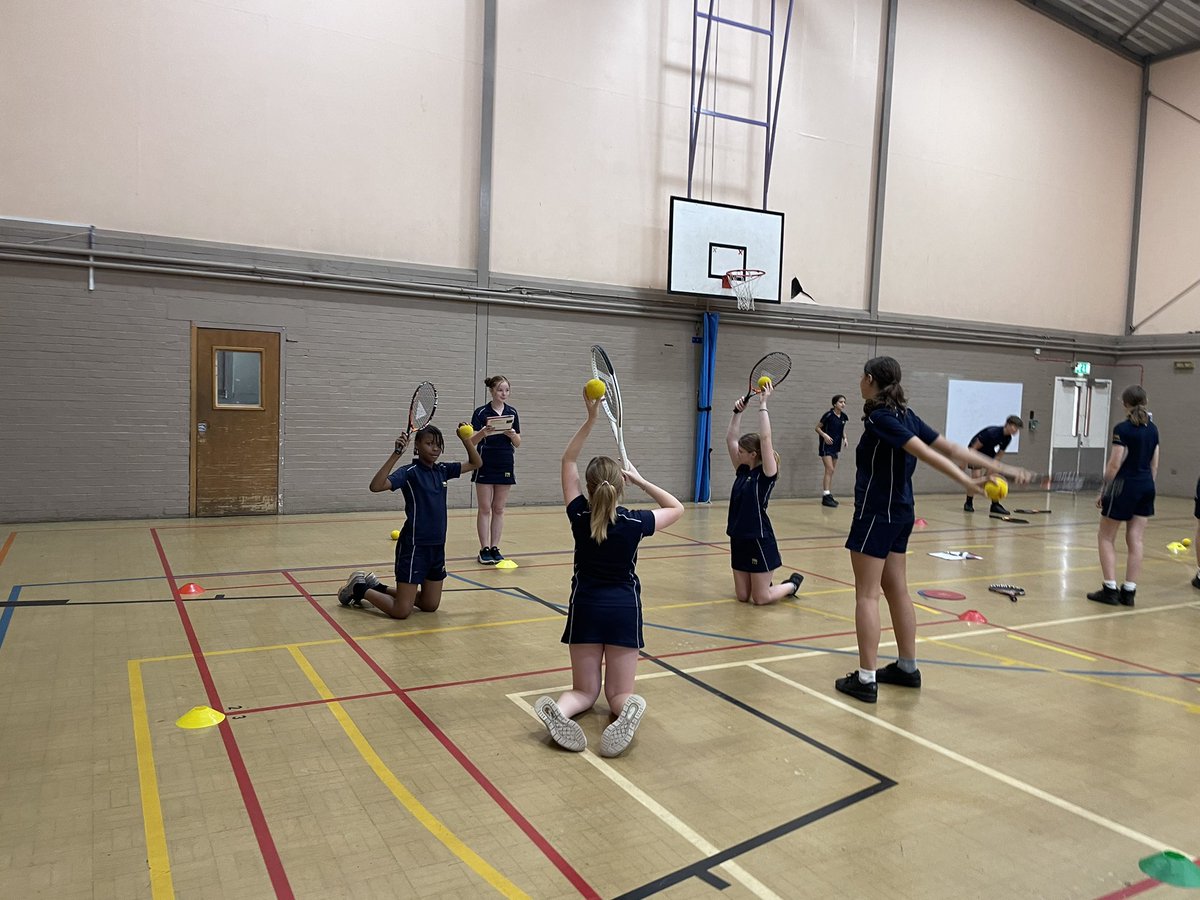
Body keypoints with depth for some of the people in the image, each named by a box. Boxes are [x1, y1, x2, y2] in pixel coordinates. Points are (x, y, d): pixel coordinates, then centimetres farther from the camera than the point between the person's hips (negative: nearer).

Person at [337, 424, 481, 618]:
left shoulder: (442, 470, 7)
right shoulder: (409, 472, -12)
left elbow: (475, 464, 16)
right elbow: (376, 486, -28)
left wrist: (466, 439, 0)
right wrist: (396, 454, -34)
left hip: (437, 546, 7)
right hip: (414, 546, -7)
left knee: (430, 606, 16)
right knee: (402, 611, -4)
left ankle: (378, 587, 32)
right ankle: (359, 588, 20)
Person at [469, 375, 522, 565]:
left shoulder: (512, 413, 6)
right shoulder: (481, 412, -5)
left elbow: (518, 443, 6)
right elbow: (472, 441, -10)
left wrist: (512, 434, -16)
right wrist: (483, 433, -30)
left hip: (505, 465, 3)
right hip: (485, 465, -3)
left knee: (499, 509, 7)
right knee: (484, 509, 0)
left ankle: (495, 548, 12)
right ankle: (484, 550, 4)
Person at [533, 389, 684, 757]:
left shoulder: (579, 517, -8)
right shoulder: (634, 523, -10)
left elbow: (567, 460, 4)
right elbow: (677, 508, 11)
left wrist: (590, 418, -3)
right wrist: (641, 480, 5)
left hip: (586, 607, 1)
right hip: (624, 609, -1)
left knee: (584, 690, 14)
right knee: (620, 693, 10)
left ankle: (560, 709, -21)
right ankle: (629, 709, -28)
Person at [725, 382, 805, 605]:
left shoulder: (766, 474, -11)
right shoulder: (743, 471, 6)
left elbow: (765, 438, -23)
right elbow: (730, 439, 7)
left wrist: (763, 405, -21)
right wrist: (738, 411, 0)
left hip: (759, 540, -7)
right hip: (739, 538, 7)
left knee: (761, 599, 2)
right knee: (742, 596, 10)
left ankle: (792, 583, 27)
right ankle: (765, 582, 38)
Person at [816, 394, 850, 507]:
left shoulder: (843, 417, 4)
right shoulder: (829, 415, -13)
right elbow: (817, 428, -6)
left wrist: (845, 438, 1)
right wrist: (825, 435, -22)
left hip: (835, 447, 7)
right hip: (826, 446, -7)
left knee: (831, 472, 10)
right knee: (829, 469, -16)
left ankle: (829, 496, 16)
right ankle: (826, 496, -16)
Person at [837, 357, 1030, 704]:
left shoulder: (879, 418, -17)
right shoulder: (905, 416, 8)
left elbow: (926, 453, -25)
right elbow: (950, 448, 5)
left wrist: (967, 482, -31)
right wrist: (1001, 468, 6)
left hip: (876, 515, -9)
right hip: (900, 513, 9)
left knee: (867, 595, -4)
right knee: (897, 590, 15)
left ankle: (866, 680, -1)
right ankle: (907, 668, 25)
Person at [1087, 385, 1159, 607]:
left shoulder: (1123, 429, -14)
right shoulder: (1153, 429, 7)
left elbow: (1114, 466, -15)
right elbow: (1154, 465, 12)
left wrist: (1104, 490, -5)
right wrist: (1147, 487, 20)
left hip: (1125, 485, -7)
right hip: (1146, 487, 7)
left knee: (1105, 538, 5)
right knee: (1135, 541, 7)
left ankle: (1110, 589, 2)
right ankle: (1129, 592, 9)